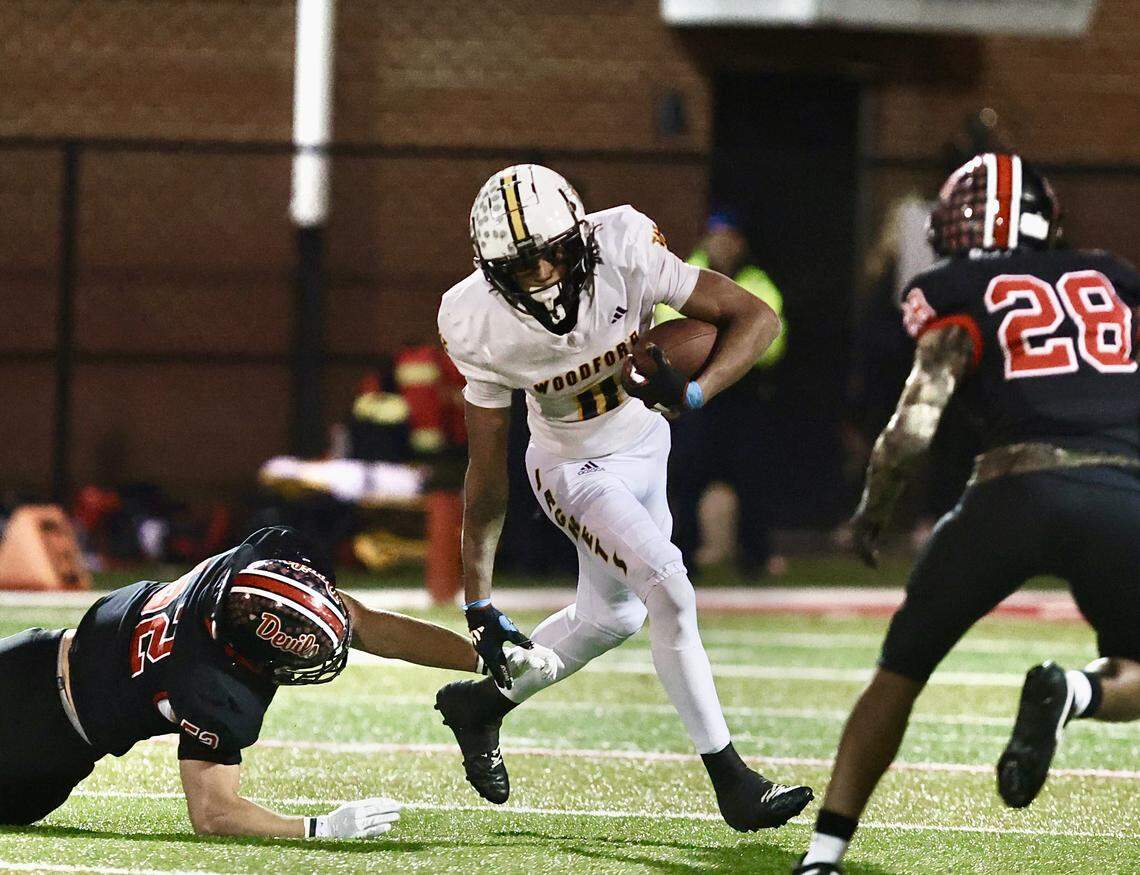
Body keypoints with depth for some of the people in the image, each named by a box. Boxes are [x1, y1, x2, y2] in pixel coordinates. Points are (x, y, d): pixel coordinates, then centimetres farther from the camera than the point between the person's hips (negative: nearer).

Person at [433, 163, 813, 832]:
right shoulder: (481, 325, -28)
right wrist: (479, 602, -18)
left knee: (613, 616, 19)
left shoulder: (623, 252, -30)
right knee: (669, 592, -20)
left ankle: (481, 705, 41)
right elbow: (487, 471, -18)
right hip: (575, 469, -4)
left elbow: (756, 317, -26)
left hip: (645, 443, 4)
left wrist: (692, 394, -44)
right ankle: (732, 782, -10)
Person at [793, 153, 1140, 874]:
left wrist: (873, 511, 16)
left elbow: (916, 421, 2)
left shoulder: (958, 294, 10)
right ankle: (1073, 695, -12)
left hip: (1018, 491, -2)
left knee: (901, 672, 16)